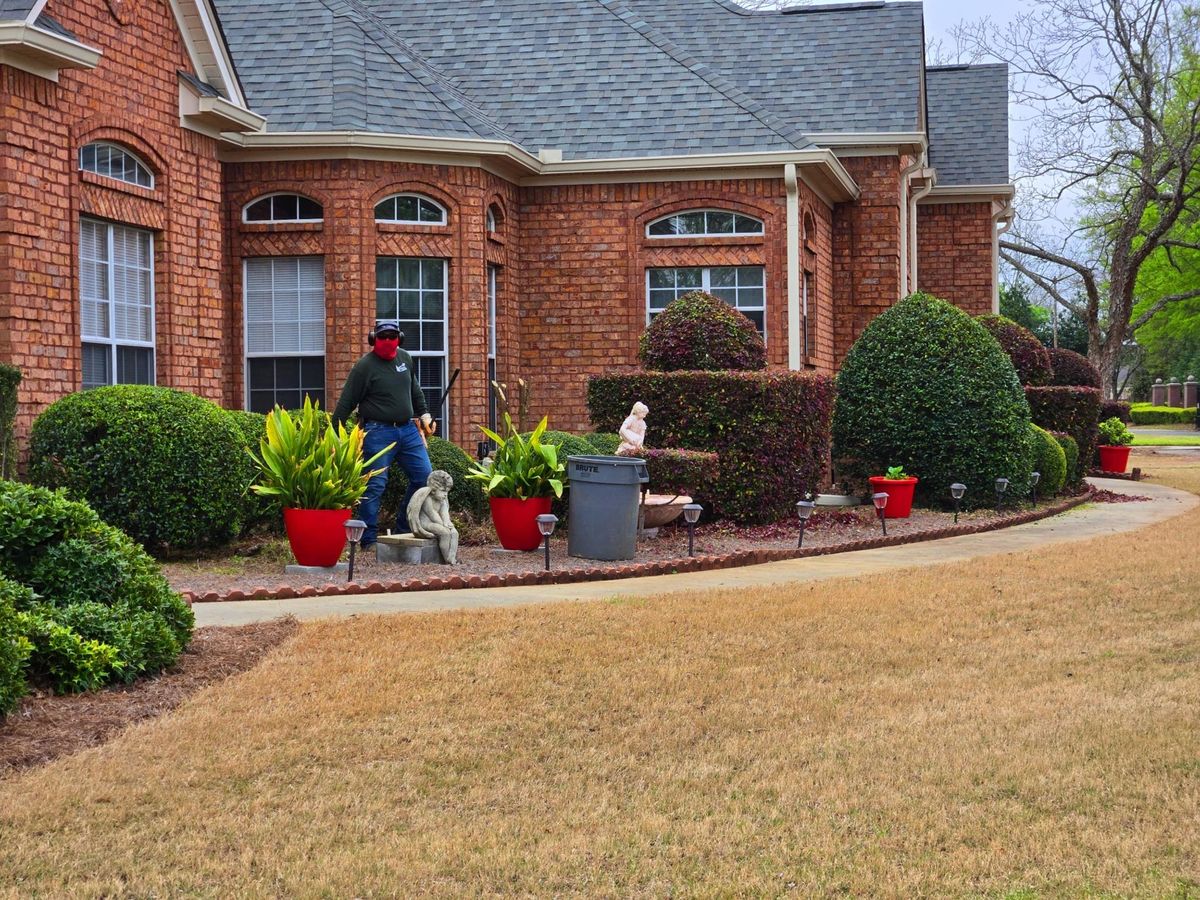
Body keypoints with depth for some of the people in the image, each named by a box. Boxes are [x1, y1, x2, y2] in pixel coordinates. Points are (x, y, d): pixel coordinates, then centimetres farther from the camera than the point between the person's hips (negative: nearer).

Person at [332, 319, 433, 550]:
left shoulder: (405, 359, 11)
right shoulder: (365, 366, -8)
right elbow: (346, 403, -8)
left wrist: (424, 414, 24)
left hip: (407, 429, 7)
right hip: (378, 433, -7)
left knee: (424, 477, 5)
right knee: (375, 485, -6)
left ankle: (404, 530, 18)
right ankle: (368, 540, 1)